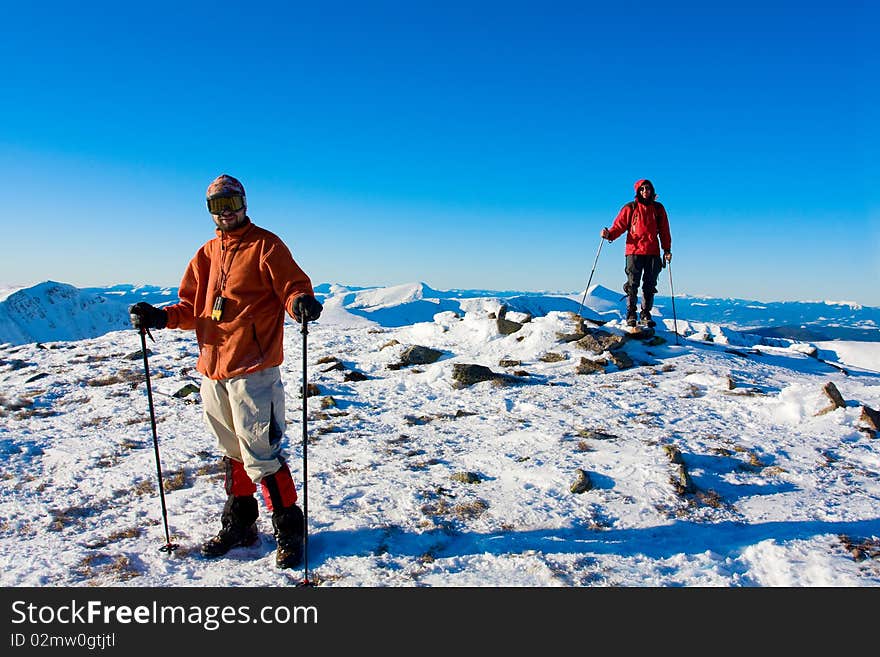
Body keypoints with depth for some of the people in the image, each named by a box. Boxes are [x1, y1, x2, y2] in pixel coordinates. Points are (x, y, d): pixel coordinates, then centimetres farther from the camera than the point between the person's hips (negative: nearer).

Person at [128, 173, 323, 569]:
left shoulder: (265, 246, -2)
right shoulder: (207, 254, 17)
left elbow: (293, 288, -9)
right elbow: (192, 309, 17)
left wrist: (301, 303, -32)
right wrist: (161, 317, -1)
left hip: (253, 368, -7)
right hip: (212, 369, 7)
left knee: (259, 455, -7)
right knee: (231, 451, 18)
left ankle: (290, 531, 8)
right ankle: (239, 525, 33)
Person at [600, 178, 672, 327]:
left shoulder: (658, 208, 12)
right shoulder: (630, 208, 6)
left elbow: (664, 231, 14)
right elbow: (619, 225, 1)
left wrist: (667, 250, 8)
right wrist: (609, 234, -19)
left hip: (653, 252, 2)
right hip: (634, 250, -2)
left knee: (650, 285, 5)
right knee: (632, 284, -4)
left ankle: (646, 315, 14)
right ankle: (631, 315, 4)